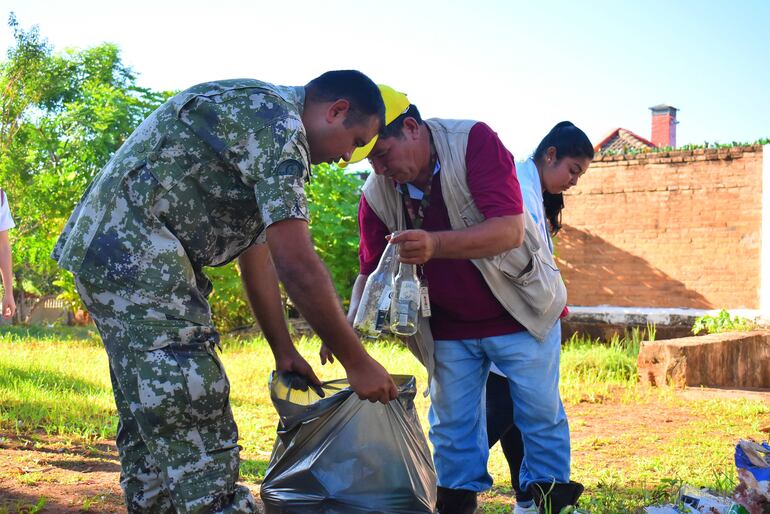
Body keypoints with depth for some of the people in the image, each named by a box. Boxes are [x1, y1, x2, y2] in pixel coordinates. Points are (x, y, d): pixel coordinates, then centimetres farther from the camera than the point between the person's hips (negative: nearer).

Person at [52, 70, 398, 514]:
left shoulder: (263, 124, 20)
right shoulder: (278, 121, -13)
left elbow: (257, 251, 22)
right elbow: (297, 264, -19)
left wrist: (284, 352, 22)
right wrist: (358, 363, -12)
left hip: (112, 256, 11)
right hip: (135, 256, -11)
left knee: (154, 428, 17)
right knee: (200, 444, -12)